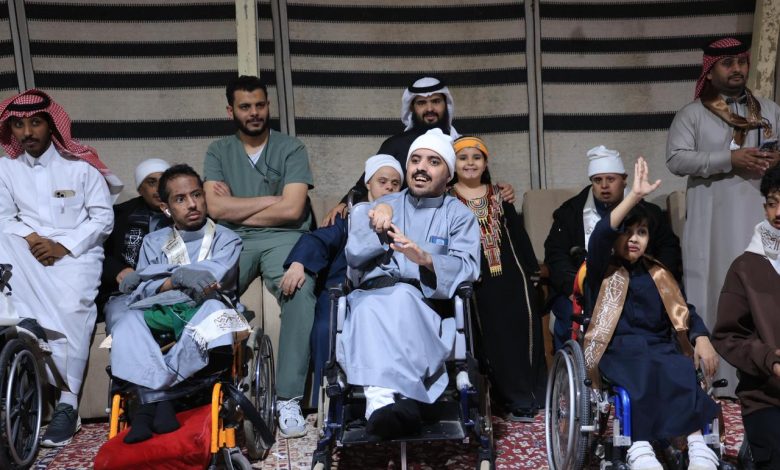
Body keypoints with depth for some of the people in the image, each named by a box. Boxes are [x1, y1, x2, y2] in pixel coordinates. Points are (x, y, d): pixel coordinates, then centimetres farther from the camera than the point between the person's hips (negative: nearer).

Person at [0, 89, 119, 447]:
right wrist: (31, 239, -14)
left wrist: (63, 246, -12)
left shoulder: (80, 166, 4)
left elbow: (103, 218, -1)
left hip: (77, 251, -3)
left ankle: (67, 404, -29)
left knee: (72, 306, -30)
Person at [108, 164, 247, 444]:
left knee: (214, 308, -36)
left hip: (202, 313, -2)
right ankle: (158, 398, -42)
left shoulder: (226, 239, 14)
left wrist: (154, 274, -4)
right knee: (127, 319, -29)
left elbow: (214, 276, -7)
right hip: (162, 314, 2)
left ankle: (149, 395, -34)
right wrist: (179, 279, -13)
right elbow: (139, 292, 5)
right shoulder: (154, 241, 22)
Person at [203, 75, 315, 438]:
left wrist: (236, 210, 0)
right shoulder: (218, 151, 13)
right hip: (233, 242, 2)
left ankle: (289, 398, -27)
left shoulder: (291, 148, 6)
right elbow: (215, 208, -2)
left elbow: (291, 209, -7)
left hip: (282, 237, -2)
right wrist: (271, 199, -3)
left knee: (301, 291, -34)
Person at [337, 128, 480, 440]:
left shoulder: (459, 215, 17)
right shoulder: (381, 206, 25)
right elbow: (354, 256, 10)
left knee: (402, 297, -37)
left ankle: (381, 398, -46)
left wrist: (425, 259, -21)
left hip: (427, 305, -1)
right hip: (372, 296, 2)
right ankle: (399, 399, -50)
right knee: (370, 305, -36)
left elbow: (467, 268, -3)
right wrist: (377, 219, -4)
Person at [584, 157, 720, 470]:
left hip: (659, 347, 4)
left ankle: (697, 443, -35)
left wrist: (702, 339, -8)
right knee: (647, 370, -36)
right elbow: (599, 235, -14)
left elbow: (684, 312, 14)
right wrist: (635, 195, -20)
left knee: (681, 370, -31)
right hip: (618, 350, -3)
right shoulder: (602, 272, 6)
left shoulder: (658, 274, 19)